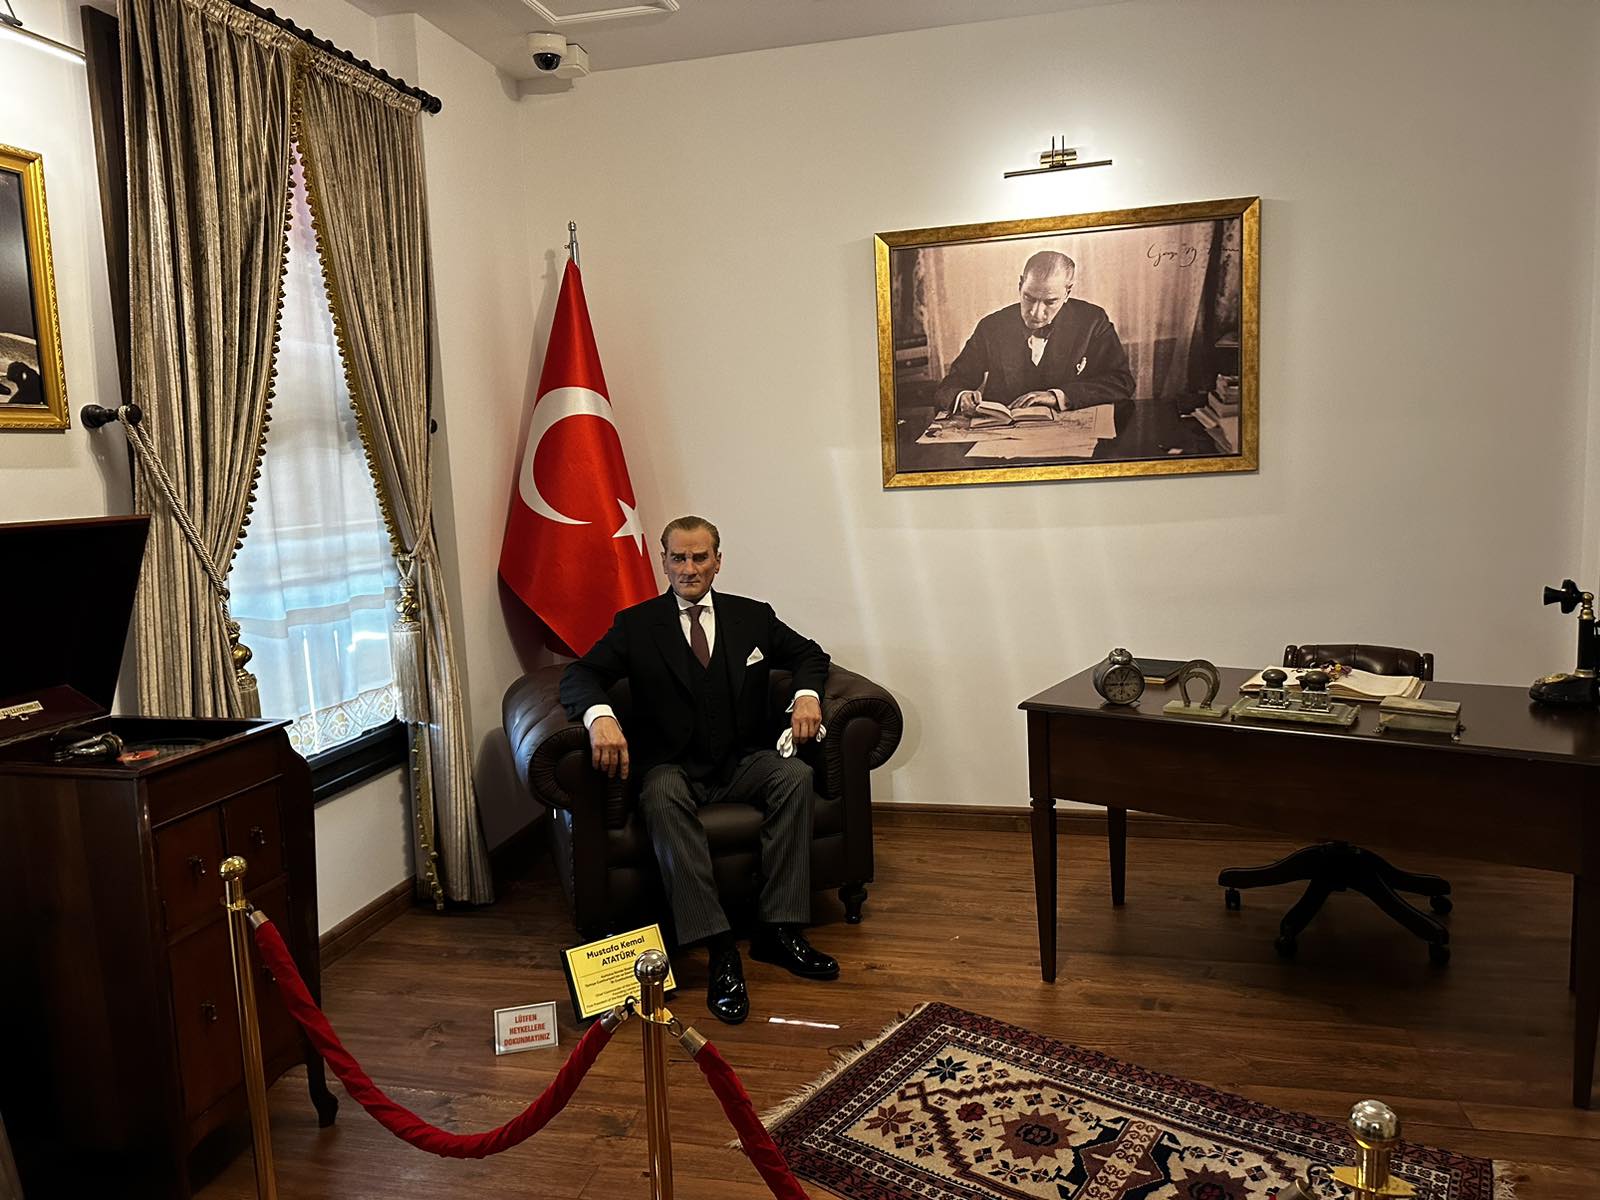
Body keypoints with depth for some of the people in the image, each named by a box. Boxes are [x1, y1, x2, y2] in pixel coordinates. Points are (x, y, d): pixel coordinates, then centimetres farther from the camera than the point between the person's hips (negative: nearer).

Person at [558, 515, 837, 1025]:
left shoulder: (753, 616, 10)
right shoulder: (636, 624, 3)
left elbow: (810, 654, 18)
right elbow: (578, 676, -7)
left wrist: (807, 695, -7)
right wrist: (600, 715, -32)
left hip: (741, 763, 3)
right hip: (673, 767, -2)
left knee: (795, 776, -27)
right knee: (661, 795, -36)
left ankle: (780, 930, -24)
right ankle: (720, 950, -39)